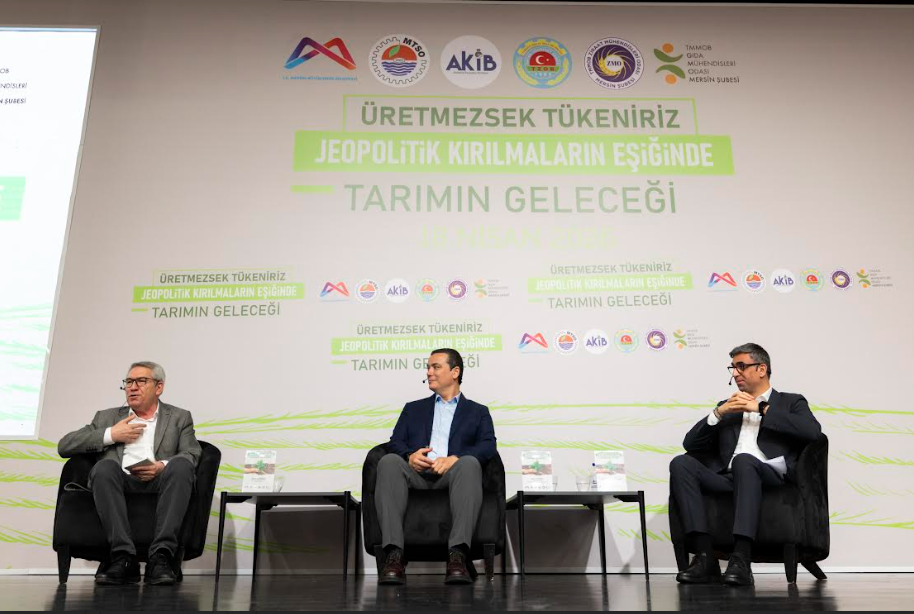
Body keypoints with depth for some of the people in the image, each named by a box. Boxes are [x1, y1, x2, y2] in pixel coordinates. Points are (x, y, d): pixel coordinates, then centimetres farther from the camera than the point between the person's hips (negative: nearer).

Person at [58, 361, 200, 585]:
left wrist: (162, 466, -14)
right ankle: (123, 558, -35)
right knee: (105, 466, -32)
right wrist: (110, 435, 4)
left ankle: (160, 557, -37)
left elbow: (192, 455, 7)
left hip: (160, 483, -1)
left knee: (181, 465, -33)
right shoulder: (107, 417, 27)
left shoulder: (179, 418, 22)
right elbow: (64, 445, 16)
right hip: (121, 482, 1)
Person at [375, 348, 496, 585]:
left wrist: (454, 458, -16)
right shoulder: (413, 408, 30)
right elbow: (395, 442, 16)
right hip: (416, 473, 2)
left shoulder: (478, 411, 23)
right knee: (389, 462, -32)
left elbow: (488, 446, 5)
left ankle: (457, 556, -46)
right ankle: (394, 555, -41)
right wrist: (410, 455, -9)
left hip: (451, 474, -2)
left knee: (469, 463, -37)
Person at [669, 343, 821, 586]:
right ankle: (705, 556, -30)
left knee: (743, 460, -37)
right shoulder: (727, 406, 29)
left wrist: (761, 408, -2)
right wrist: (718, 413, 5)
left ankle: (741, 559, -40)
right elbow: (690, 444, 19)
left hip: (771, 476, -4)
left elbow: (813, 431, -3)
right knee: (681, 463, -25)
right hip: (727, 478, 4)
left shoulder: (790, 402, 20)